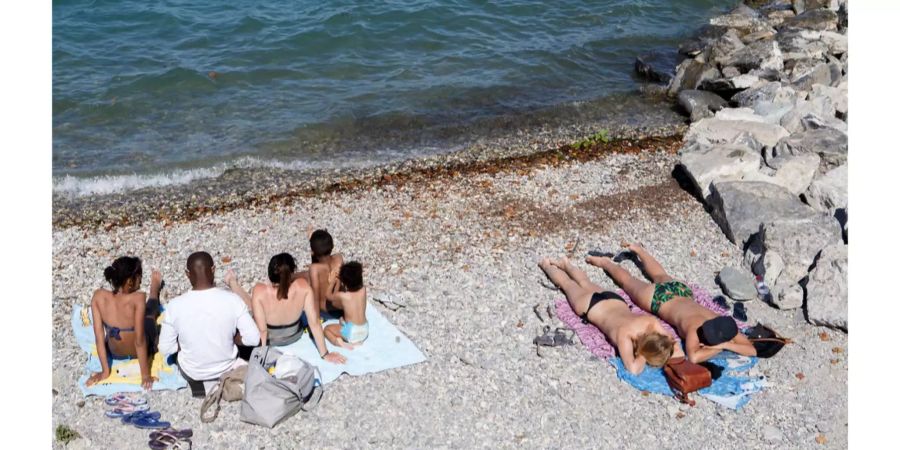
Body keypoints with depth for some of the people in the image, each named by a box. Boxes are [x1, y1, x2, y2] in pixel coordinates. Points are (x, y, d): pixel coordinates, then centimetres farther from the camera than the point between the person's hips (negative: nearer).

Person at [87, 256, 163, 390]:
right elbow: (139, 341, -30)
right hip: (138, 352, -2)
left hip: (115, 353, 2)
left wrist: (105, 371, -6)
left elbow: (99, 337, -17)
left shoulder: (98, 296, -25)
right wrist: (145, 375, -19)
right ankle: (155, 289, 61)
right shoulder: (138, 299, -37)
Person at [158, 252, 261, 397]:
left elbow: (165, 348, -14)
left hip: (192, 372, 0)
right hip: (227, 368, 0)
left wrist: (185, 344, 5)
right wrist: (231, 338, 0)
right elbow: (253, 339, -19)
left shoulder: (175, 305, -23)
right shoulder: (232, 299, -23)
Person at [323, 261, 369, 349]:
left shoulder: (342, 296, -18)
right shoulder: (363, 290, -8)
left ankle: (340, 343, -8)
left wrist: (338, 281, 10)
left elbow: (329, 296, 6)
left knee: (327, 328, 18)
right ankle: (357, 341, 12)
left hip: (351, 333, -5)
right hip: (364, 332, 5)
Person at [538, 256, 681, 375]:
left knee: (586, 284, 37)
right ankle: (547, 264, 58)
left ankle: (565, 264, 66)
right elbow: (633, 369, -55)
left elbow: (679, 353, -31)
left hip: (615, 300, 4)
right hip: (591, 305, -4)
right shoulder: (624, 334, -49)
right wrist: (644, 356, -43)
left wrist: (665, 358, -46)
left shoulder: (652, 323, -38)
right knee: (567, 283, 28)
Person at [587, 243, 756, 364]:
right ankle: (606, 263, 48)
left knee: (659, 276, 37)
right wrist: (717, 348, -45)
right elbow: (693, 357, -56)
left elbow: (753, 350, -30)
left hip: (680, 290, 5)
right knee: (628, 282, 23)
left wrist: (726, 345, -45)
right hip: (659, 297, -5)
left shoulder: (721, 326, -31)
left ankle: (638, 250, 61)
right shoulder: (694, 327, -44)